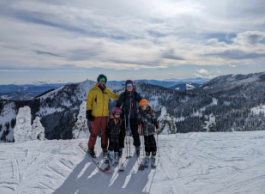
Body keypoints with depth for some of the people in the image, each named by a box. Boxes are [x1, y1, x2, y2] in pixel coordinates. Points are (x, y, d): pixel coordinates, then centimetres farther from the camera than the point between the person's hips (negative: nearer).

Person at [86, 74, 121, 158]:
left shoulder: (107, 91, 12)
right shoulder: (93, 90, -2)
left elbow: (115, 96, 24)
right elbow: (89, 102, -3)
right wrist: (88, 112, -10)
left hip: (105, 115, 4)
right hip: (95, 115, -4)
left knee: (105, 132, 11)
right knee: (94, 132, 0)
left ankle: (104, 147, 28)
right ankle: (91, 148, 16)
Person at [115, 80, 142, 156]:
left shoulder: (136, 95, 1)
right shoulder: (123, 95, -1)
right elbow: (118, 105, 1)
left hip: (133, 116, 1)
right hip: (124, 116, 0)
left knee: (135, 132, 7)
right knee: (122, 132, 1)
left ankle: (137, 147, 27)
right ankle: (120, 148, 14)